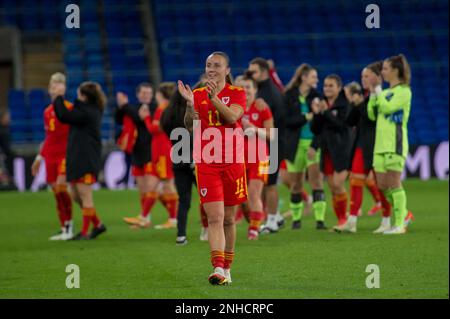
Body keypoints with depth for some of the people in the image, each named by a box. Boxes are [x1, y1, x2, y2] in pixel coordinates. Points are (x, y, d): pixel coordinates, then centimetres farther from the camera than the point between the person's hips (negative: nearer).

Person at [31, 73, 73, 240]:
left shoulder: (70, 108, -5)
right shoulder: (47, 112, 13)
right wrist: (40, 157, 20)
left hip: (66, 154, -6)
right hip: (50, 156, 6)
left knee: (61, 187, -17)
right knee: (56, 191, 4)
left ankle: (69, 225, -8)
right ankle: (64, 229, 9)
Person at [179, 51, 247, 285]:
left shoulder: (237, 93, 4)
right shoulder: (198, 94, 8)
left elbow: (232, 117, -15)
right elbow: (190, 126, -2)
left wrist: (214, 98, -26)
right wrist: (190, 104, -18)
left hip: (232, 162, 0)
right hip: (206, 164, 0)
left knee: (228, 219, 8)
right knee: (214, 218, -12)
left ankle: (227, 269, 21)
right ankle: (218, 269, -20)